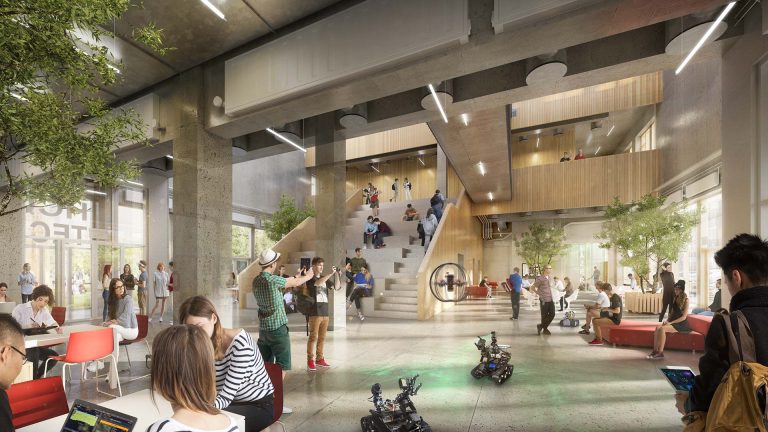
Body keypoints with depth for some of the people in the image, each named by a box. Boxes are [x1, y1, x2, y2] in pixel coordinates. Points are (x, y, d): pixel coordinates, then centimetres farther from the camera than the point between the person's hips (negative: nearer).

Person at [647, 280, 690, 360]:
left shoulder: (685, 300, -8)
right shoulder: (675, 298, 14)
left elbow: (684, 317, -13)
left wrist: (670, 322, -19)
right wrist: (667, 320, 1)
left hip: (681, 324, -6)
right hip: (672, 322, 6)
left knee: (662, 328, -30)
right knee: (658, 327, -22)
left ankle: (660, 352, -27)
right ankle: (655, 351, -26)